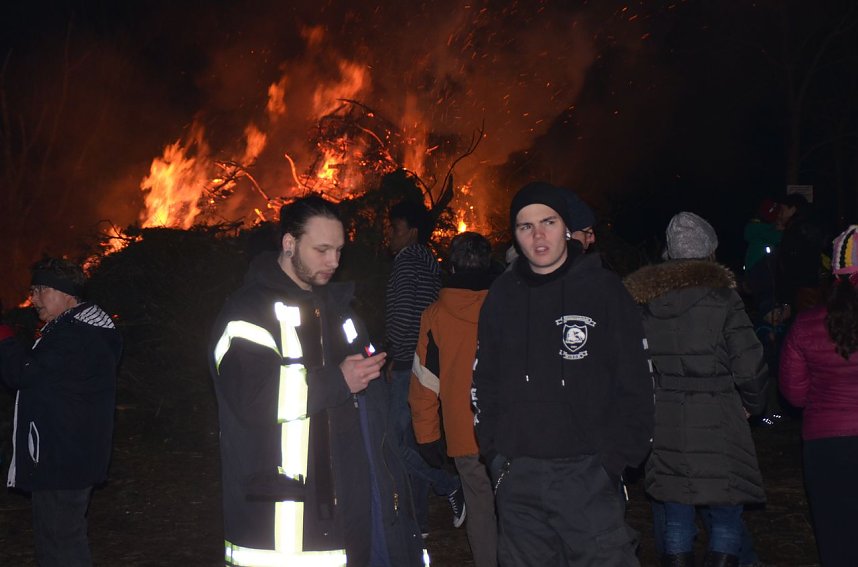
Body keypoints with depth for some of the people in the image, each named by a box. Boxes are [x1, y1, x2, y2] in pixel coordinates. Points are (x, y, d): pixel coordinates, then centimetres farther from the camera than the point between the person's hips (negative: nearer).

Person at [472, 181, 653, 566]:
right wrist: (494, 454, 3)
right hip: (517, 481, 3)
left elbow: (636, 385, -3)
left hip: (589, 476, -3)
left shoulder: (603, 289, -2)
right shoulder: (502, 296, 7)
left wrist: (616, 459, -8)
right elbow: (484, 383, 12)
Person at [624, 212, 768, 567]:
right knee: (725, 517, 7)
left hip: (663, 426, 4)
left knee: (676, 517, 13)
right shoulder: (719, 293, -7)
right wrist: (752, 405, 9)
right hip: (715, 424, -4)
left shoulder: (641, 297, 6)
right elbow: (749, 365, -8)